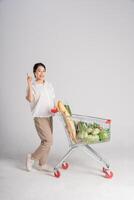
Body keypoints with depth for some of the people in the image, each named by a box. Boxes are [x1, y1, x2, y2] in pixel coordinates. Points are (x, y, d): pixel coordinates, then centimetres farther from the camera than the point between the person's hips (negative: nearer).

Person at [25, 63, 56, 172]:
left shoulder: (49, 85, 9)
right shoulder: (32, 86, -9)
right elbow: (30, 99, -26)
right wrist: (30, 85, -31)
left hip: (49, 116, 7)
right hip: (39, 117, -7)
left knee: (46, 140, 12)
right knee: (48, 140, -12)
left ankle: (42, 164, 25)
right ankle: (32, 157, 7)